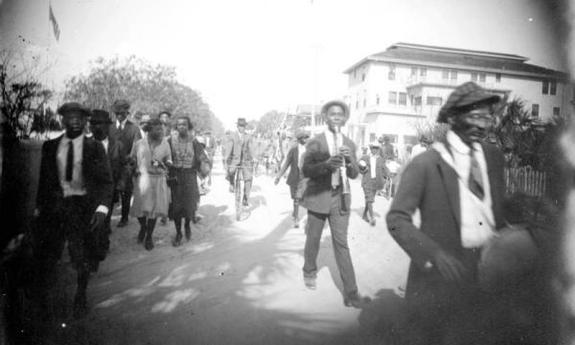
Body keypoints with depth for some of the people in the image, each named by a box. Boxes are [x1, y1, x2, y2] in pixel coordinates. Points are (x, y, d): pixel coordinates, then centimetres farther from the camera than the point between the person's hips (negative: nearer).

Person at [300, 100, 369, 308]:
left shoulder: (349, 144, 7)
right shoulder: (315, 142, -4)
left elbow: (354, 175, 5)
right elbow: (305, 170, -11)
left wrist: (349, 159, -16)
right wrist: (326, 164, -29)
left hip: (340, 199, 2)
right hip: (318, 197, -2)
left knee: (341, 244, -1)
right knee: (313, 240, 13)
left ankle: (351, 293, 2)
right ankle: (309, 272, 40)